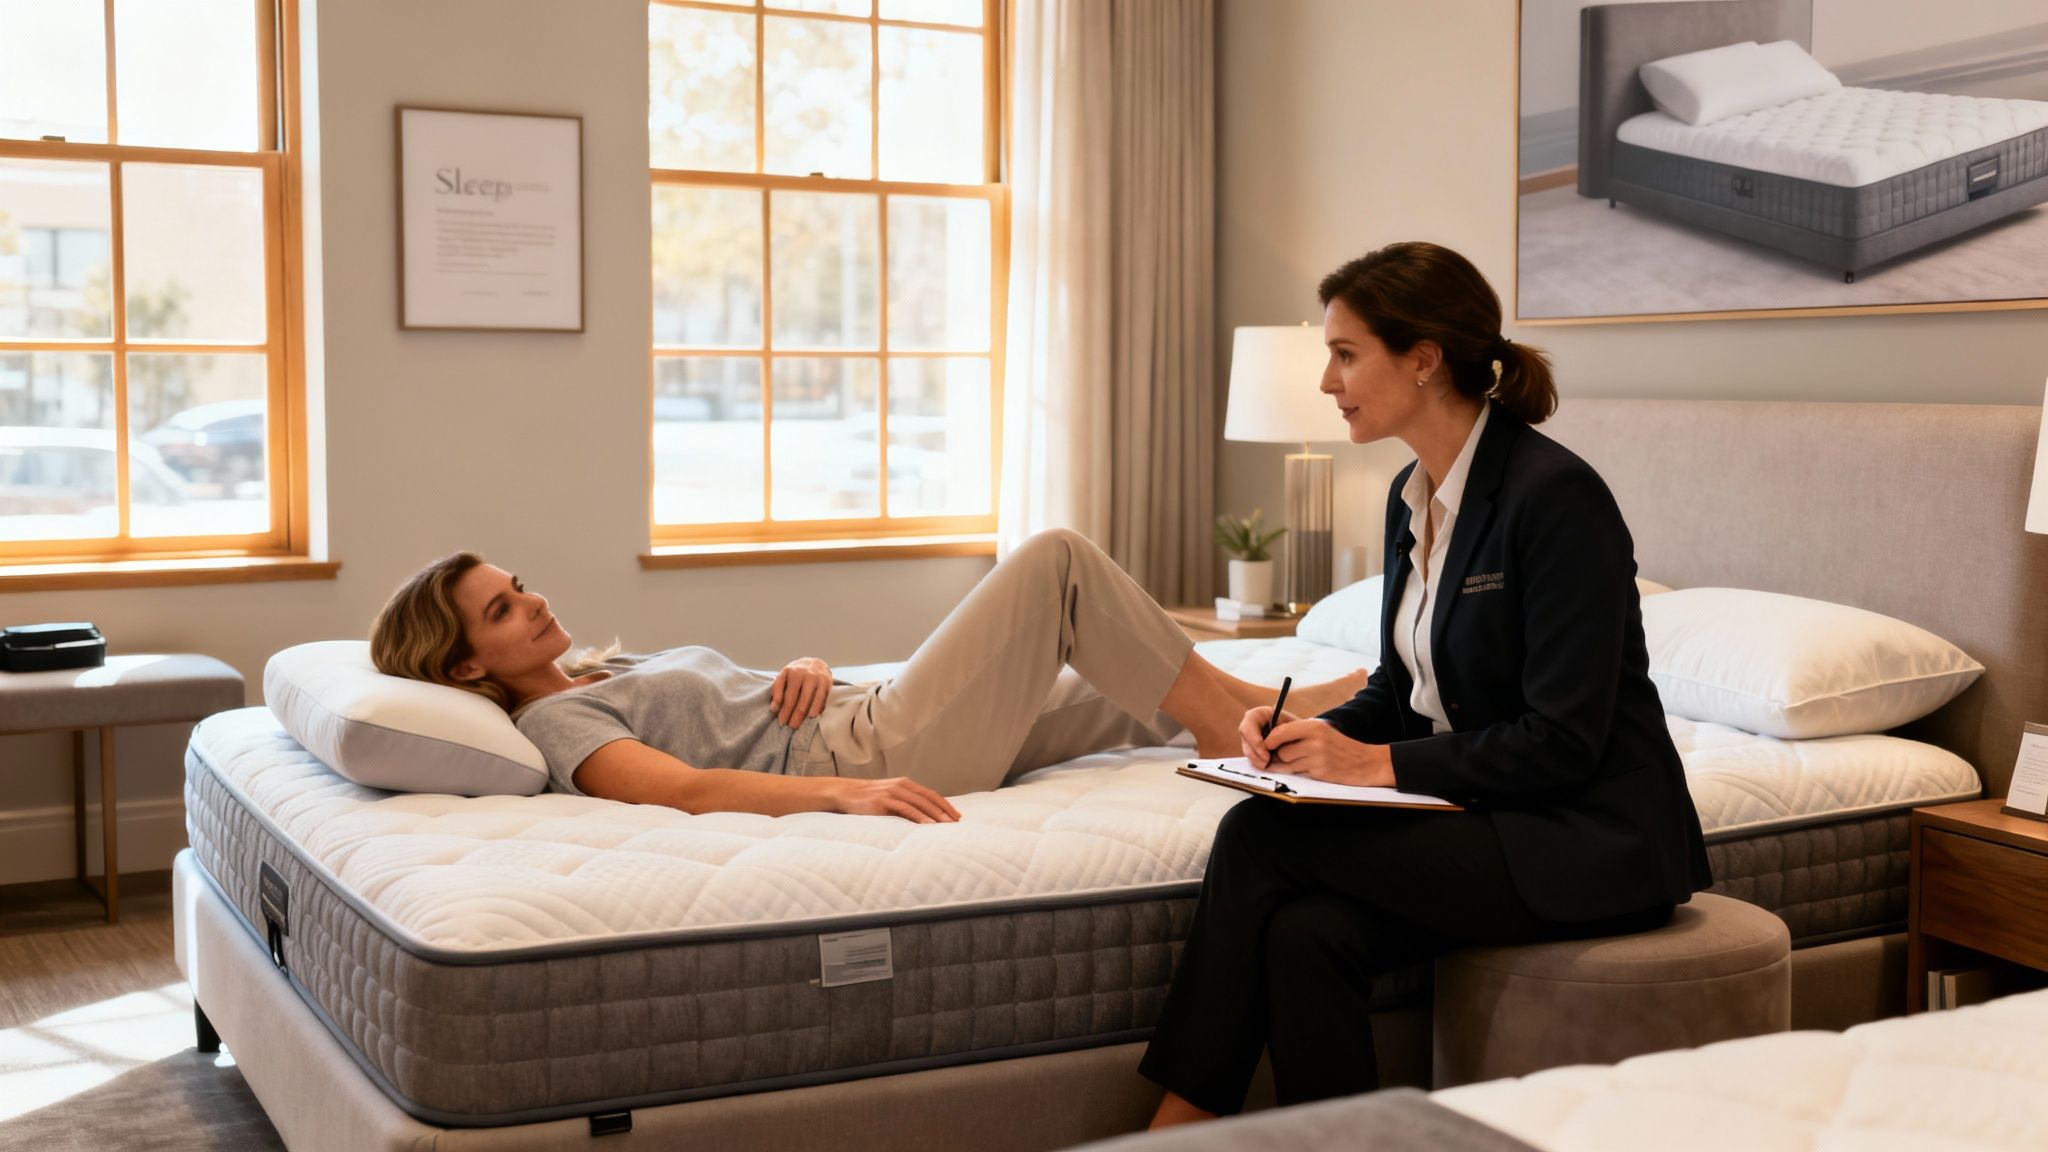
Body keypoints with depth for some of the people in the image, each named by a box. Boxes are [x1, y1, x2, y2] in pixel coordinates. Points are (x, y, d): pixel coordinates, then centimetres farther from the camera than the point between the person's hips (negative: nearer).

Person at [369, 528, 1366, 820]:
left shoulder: (612, 670, 21)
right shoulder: (553, 722, -7)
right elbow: (685, 789, -24)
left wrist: (810, 669, -1)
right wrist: (844, 791, -34)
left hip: (870, 723, 9)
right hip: (871, 756, -9)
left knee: (1148, 695, 14)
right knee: (1057, 558, -7)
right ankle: (1230, 714, 4)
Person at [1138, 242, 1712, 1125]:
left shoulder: (1554, 494, -18)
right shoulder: (1412, 496, 9)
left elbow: (1562, 744, -19)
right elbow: (1403, 686, 17)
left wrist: (1380, 763, -17)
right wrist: (1320, 732, -3)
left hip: (1589, 842, -7)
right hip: (1480, 814, 8)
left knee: (1260, 836, -20)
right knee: (1304, 935, -22)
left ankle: (1181, 1124, -8)